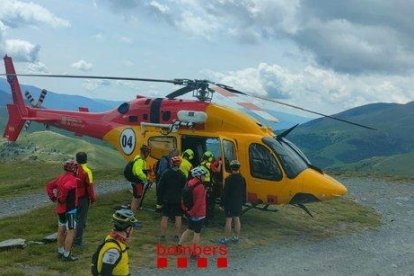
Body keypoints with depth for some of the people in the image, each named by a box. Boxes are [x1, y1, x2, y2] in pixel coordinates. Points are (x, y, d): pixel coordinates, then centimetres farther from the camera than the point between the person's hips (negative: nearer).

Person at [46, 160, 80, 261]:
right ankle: (67, 255, 2)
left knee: (61, 231, 18)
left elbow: (49, 185, 15)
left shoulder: (61, 177, 8)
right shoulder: (72, 179, -19)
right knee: (71, 232, -1)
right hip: (70, 210, -9)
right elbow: (65, 187, -37)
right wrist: (62, 199, -22)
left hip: (60, 209, 9)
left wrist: (53, 197, 12)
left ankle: (60, 252, 30)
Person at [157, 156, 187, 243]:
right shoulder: (182, 175, -3)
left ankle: (162, 236, 9)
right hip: (178, 200, 1)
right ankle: (177, 236, 10)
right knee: (178, 217, 8)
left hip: (167, 200, -1)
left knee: (165, 217, 6)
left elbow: (160, 188, -5)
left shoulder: (166, 174, -7)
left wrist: (159, 199, 3)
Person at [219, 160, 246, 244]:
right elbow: (244, 192, 10)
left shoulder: (229, 179, -17)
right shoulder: (242, 179, 3)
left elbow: (225, 192, -15)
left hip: (230, 202, -6)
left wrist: (223, 203, -8)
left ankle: (227, 238, 3)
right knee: (237, 219, 13)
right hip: (239, 203, 6)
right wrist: (243, 202, 19)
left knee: (228, 220, -2)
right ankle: (236, 237, 20)